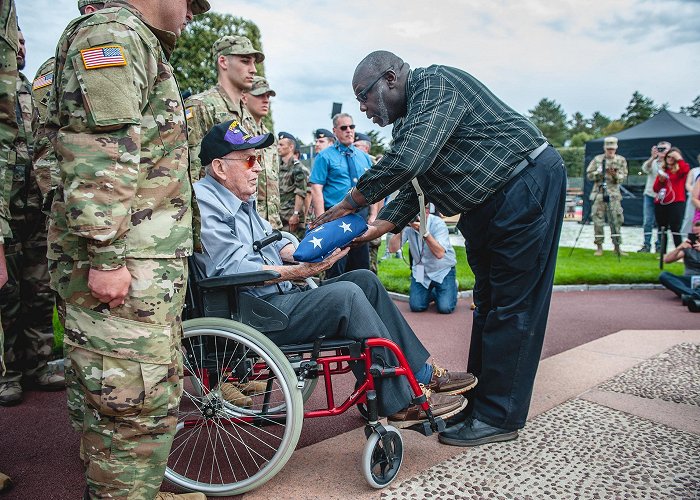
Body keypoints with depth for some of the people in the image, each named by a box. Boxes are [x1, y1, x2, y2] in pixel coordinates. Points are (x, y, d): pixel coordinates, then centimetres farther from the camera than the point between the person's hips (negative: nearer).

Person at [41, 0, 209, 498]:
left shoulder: (140, 47, 26)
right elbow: (96, 156, -21)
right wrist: (106, 256, -25)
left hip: (150, 264, 11)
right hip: (123, 268, -11)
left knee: (155, 397, 18)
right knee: (139, 407, -5)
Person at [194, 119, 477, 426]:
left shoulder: (240, 200, 18)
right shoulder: (204, 202, -14)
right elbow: (234, 269, -22)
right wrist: (304, 270, -22)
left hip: (277, 297, 10)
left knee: (364, 279, 2)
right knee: (346, 294, -26)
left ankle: (422, 374, 5)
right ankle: (401, 404, -16)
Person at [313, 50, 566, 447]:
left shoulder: (435, 84, -16)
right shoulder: (408, 119, 14)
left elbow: (408, 161, -31)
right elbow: (412, 188, 10)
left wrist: (351, 203, -21)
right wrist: (375, 230, -5)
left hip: (528, 186, -10)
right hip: (488, 205, 10)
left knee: (512, 306, -6)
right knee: (488, 303, 13)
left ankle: (498, 418, 2)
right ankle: (476, 404, 23)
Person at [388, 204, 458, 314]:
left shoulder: (438, 224, -20)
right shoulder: (408, 224, -10)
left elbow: (439, 253, -34)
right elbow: (392, 249, -19)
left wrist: (424, 231, -40)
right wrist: (401, 228, -30)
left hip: (443, 270, -3)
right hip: (420, 270, 3)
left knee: (445, 308, -17)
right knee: (416, 306, -12)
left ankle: (451, 287, 18)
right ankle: (433, 292, 22)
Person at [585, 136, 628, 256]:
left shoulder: (621, 160, 8)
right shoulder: (597, 159, 8)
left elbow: (622, 178, 1)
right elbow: (589, 175, 5)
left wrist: (615, 174, -18)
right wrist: (599, 172, -12)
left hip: (614, 194, 0)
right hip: (598, 193, 0)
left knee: (616, 220, 0)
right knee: (598, 220, -2)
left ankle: (617, 246, 9)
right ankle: (599, 246, 6)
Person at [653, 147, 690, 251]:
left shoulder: (680, 169, 3)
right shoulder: (662, 170, 15)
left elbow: (685, 169, -24)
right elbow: (655, 189, 13)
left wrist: (678, 158, -14)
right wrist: (660, 180, -5)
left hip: (676, 203, -5)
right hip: (660, 203, 5)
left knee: (675, 230, -10)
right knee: (662, 230, 8)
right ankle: (663, 253, 13)